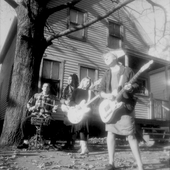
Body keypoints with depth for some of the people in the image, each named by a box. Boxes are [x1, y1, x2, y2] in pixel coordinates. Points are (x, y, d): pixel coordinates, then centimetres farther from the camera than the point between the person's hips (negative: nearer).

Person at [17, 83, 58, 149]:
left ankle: (52, 143, -13)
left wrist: (54, 108, -17)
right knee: (24, 123, -23)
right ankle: (25, 142, -11)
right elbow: (29, 103, 19)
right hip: (35, 114, 2)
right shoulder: (36, 95, 21)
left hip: (46, 115, -2)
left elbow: (53, 109, 8)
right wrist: (31, 108, -3)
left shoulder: (52, 98, 16)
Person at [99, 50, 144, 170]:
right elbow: (101, 91, 9)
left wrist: (131, 87, -21)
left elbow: (137, 85, 1)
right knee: (110, 133, 3)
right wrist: (106, 95, -12)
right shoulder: (107, 74, 13)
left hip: (125, 106, -4)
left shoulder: (127, 70, 2)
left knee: (131, 135, -3)